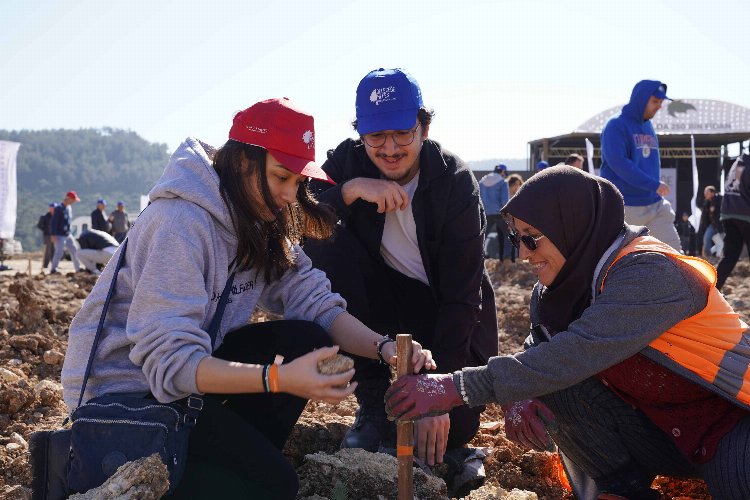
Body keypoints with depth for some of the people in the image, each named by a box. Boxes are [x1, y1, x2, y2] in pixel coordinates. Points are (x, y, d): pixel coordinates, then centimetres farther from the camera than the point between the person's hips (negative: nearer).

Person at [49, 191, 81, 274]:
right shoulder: (59, 208, -16)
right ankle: (53, 269, -8)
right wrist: (53, 235, -22)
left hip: (68, 235, 8)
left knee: (74, 250, 10)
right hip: (59, 235, -8)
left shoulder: (69, 207, 10)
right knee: (59, 251, -13)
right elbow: (53, 222, -19)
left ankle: (78, 268, 20)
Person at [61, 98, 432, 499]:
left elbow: (314, 302, -6)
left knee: (308, 340, -10)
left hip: (192, 362, 8)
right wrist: (280, 379, -43)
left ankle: (240, 455, -1)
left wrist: (383, 348, -24)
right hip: (126, 387, -8)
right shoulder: (181, 222, -26)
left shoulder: (263, 224, 0)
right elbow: (169, 361, -32)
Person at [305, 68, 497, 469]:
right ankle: (373, 401, -16)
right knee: (324, 243, -26)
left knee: (453, 428, -22)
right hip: (383, 294, 3)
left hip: (447, 311, -2)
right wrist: (349, 190, -36)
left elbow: (461, 296, -24)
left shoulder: (456, 182, -20)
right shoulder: (349, 160, -11)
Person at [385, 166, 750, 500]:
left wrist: (455, 388, -38)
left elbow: (576, 355, -35)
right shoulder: (556, 288, -1)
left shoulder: (649, 272, -25)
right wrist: (515, 398, -22)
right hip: (654, 429, 7)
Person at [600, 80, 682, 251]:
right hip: (625, 206, -7)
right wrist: (653, 185, -23)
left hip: (655, 204, 7)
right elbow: (618, 162, -22)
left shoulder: (649, 127, 15)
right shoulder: (616, 125, -10)